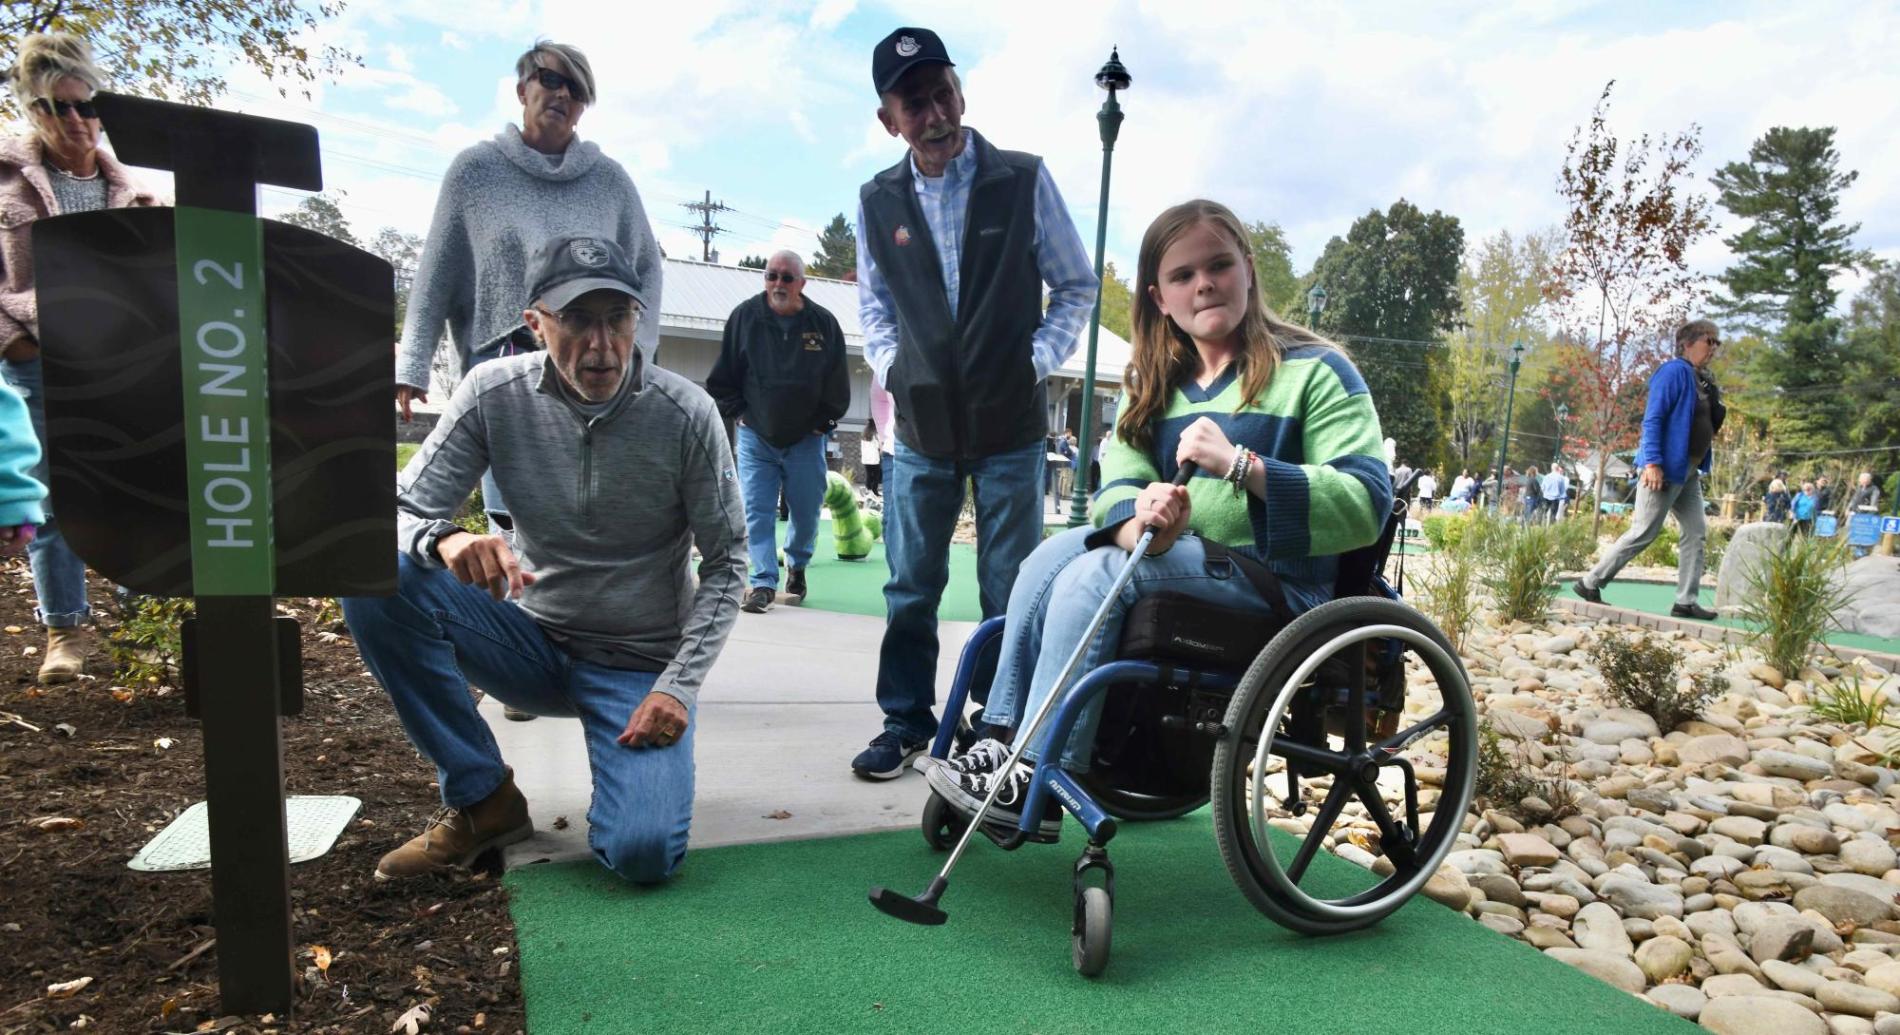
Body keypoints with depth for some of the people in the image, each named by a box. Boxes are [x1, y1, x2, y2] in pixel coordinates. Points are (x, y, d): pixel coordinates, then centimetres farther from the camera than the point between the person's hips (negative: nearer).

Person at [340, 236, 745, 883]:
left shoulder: (686, 413, -15)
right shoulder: (495, 393, -9)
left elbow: (726, 564, -8)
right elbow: (401, 513, -7)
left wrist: (679, 686, -18)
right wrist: (445, 541, -33)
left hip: (640, 666, -3)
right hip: (533, 642, 3)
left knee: (642, 854, -25)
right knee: (378, 577, -22)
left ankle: (628, 767, 13)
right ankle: (483, 799, -7)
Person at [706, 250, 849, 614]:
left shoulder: (824, 323, -5)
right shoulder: (744, 317, -5)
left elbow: (838, 384, 4)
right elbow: (722, 379, 4)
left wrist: (823, 422, 3)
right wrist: (738, 413, 0)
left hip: (805, 438, 1)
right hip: (755, 436, 0)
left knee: (806, 511, 10)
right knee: (757, 511, -6)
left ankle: (796, 566, 36)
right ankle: (764, 583, -1)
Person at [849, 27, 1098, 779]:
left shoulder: (1025, 181, -3)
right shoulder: (878, 201, 3)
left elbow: (1076, 286, 5)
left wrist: (1039, 360, -7)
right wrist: (889, 366, 1)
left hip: (1011, 426, -2)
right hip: (922, 427, 2)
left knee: (1010, 591, 5)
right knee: (910, 587, 7)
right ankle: (906, 720, 22)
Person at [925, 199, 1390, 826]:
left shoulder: (1315, 371, -5)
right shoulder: (1156, 384, 13)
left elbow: (1367, 504, -17)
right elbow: (1119, 478, -2)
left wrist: (1240, 464, -28)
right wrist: (1137, 525, -27)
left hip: (1276, 580, -6)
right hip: (1181, 557, 6)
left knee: (1096, 575, -23)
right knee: (1053, 554, -14)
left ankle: (1038, 783, -18)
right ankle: (1002, 740, -12)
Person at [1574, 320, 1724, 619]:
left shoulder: (1703, 379, 15)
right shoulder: (1675, 371, -12)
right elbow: (1652, 419, -19)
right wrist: (1652, 462, -24)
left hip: (1689, 471, 9)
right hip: (1666, 467, -9)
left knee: (1696, 533, 7)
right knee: (1643, 533, -7)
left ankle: (1686, 602, 10)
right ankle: (1590, 582, 2)